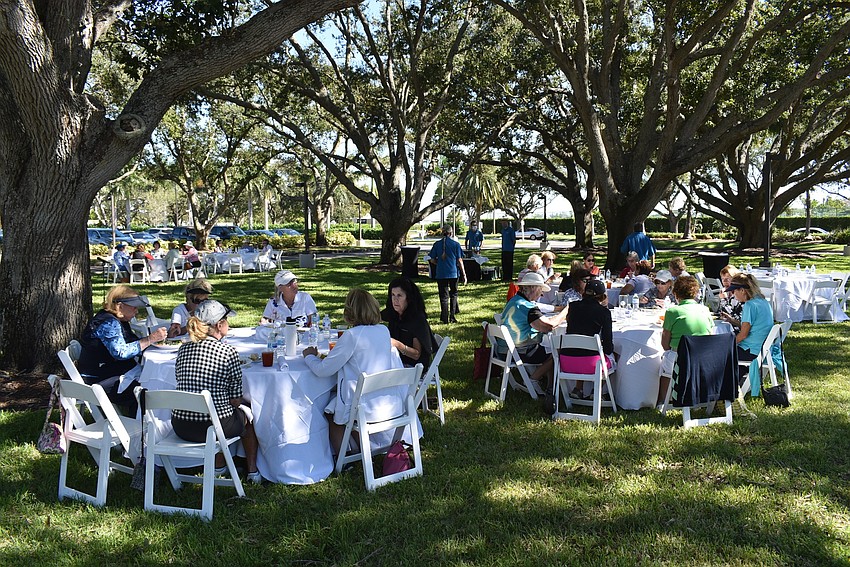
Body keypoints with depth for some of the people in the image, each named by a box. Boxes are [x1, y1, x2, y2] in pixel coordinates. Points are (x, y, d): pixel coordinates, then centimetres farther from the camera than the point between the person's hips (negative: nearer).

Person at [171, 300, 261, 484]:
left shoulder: (183, 349, 2)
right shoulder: (228, 352, -12)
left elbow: (182, 382, 13)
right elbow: (235, 400, -8)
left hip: (180, 427, 5)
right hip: (214, 427, -5)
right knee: (247, 412, 28)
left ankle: (219, 466, 43)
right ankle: (252, 471, 35)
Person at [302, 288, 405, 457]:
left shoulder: (352, 336, -16)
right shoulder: (384, 331, 3)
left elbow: (323, 370, -11)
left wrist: (309, 356, 8)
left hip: (368, 409, -7)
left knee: (331, 412, 21)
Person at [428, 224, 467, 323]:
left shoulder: (437, 244, 1)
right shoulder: (455, 244, -4)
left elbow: (432, 260, 4)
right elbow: (460, 260, -4)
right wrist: (464, 274, 2)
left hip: (441, 273, 1)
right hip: (453, 273, -1)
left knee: (444, 296, 7)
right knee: (453, 294, 15)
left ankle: (445, 318, 6)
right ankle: (452, 316, 12)